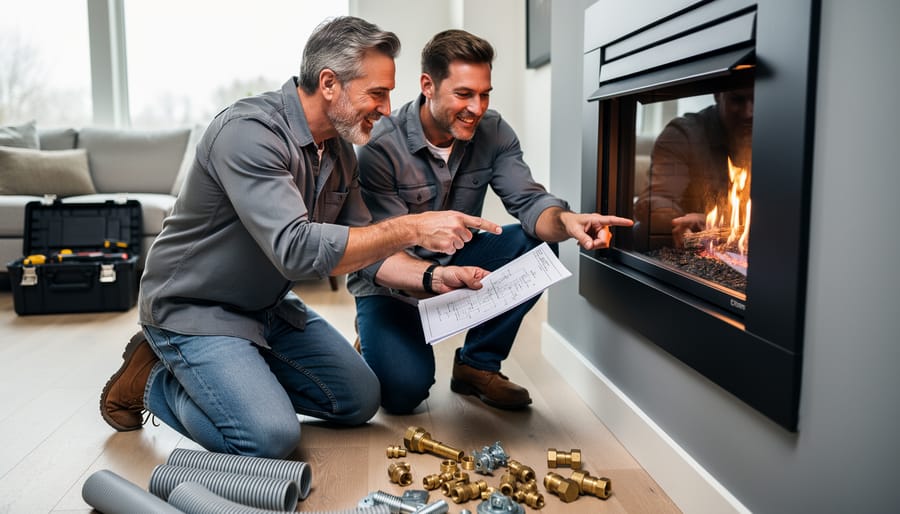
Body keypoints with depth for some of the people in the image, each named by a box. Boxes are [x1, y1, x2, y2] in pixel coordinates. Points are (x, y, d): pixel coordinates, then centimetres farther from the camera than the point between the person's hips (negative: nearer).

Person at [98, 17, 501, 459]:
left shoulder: (340, 150, 0)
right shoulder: (248, 131, -27)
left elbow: (362, 246, 4)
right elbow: (297, 249, -37)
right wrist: (412, 229, -33)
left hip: (268, 306, 8)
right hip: (194, 309, -8)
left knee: (359, 400, 8)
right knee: (270, 437, -23)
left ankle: (240, 373, 18)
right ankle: (156, 382, 3)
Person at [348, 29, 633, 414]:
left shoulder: (493, 133, -8)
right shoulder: (380, 147, -23)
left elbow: (529, 201, -16)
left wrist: (567, 221, -41)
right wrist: (433, 277, -49)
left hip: (456, 262, 5)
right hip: (394, 281, -5)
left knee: (536, 244, -21)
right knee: (405, 390, -25)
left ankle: (477, 365, -4)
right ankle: (375, 338, 14)